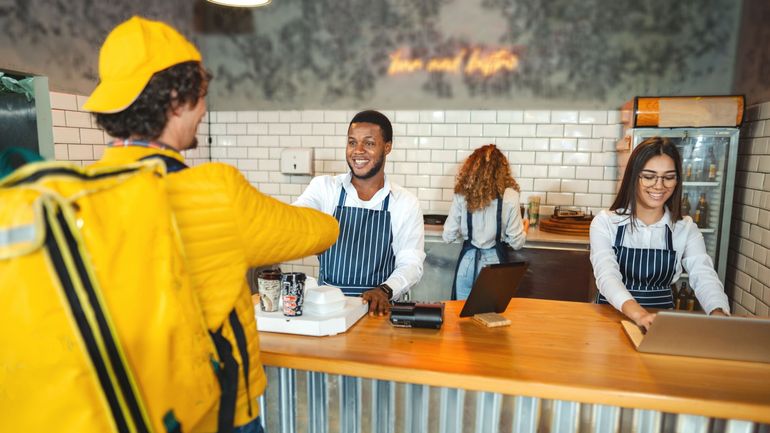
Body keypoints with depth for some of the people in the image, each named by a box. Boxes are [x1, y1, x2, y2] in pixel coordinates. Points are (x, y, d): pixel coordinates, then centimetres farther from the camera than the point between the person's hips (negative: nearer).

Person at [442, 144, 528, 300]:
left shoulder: (461, 195, -7)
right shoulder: (509, 197, -11)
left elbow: (448, 237, -2)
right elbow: (516, 243, -6)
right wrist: (524, 228, 16)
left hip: (468, 261, 1)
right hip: (494, 260, -1)